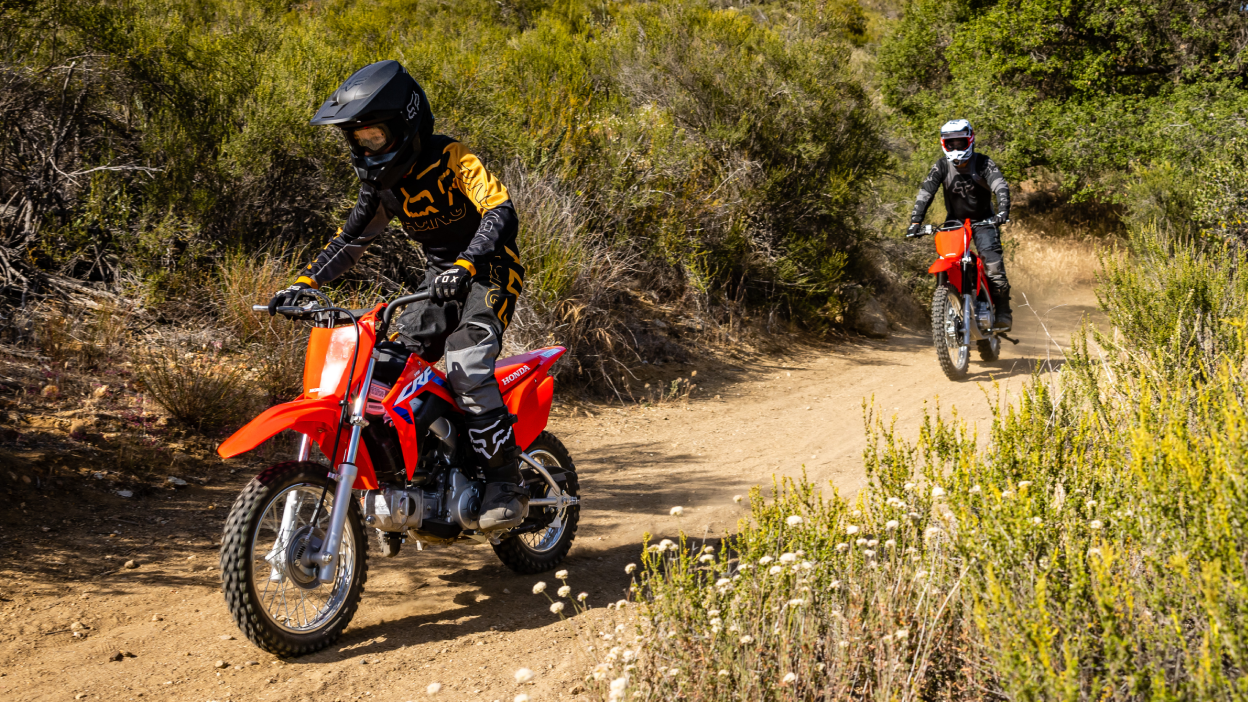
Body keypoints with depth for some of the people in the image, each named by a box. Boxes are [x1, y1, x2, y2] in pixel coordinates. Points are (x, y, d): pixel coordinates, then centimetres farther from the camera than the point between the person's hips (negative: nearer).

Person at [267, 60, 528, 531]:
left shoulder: (453, 159, -17)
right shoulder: (384, 182, 6)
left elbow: (501, 213, -29)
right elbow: (352, 237, 14)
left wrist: (465, 266, -45)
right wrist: (305, 283, 1)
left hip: (490, 271, -8)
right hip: (441, 279, 8)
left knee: (465, 361, -29)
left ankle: (506, 481, -23)